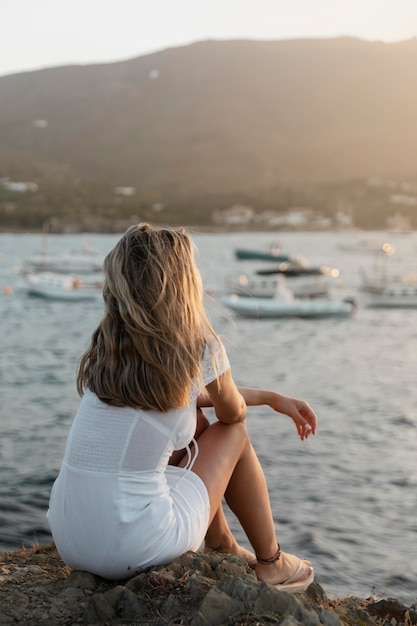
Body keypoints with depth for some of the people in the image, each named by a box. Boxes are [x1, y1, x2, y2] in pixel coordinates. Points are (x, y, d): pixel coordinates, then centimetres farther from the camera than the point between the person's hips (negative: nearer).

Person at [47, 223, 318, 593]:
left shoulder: (105, 348, 9)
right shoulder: (198, 346, -9)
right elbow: (233, 413, 11)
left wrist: (273, 399, 31)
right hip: (137, 549, -6)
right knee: (233, 434, 16)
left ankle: (221, 548, 40)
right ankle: (271, 562, 31)